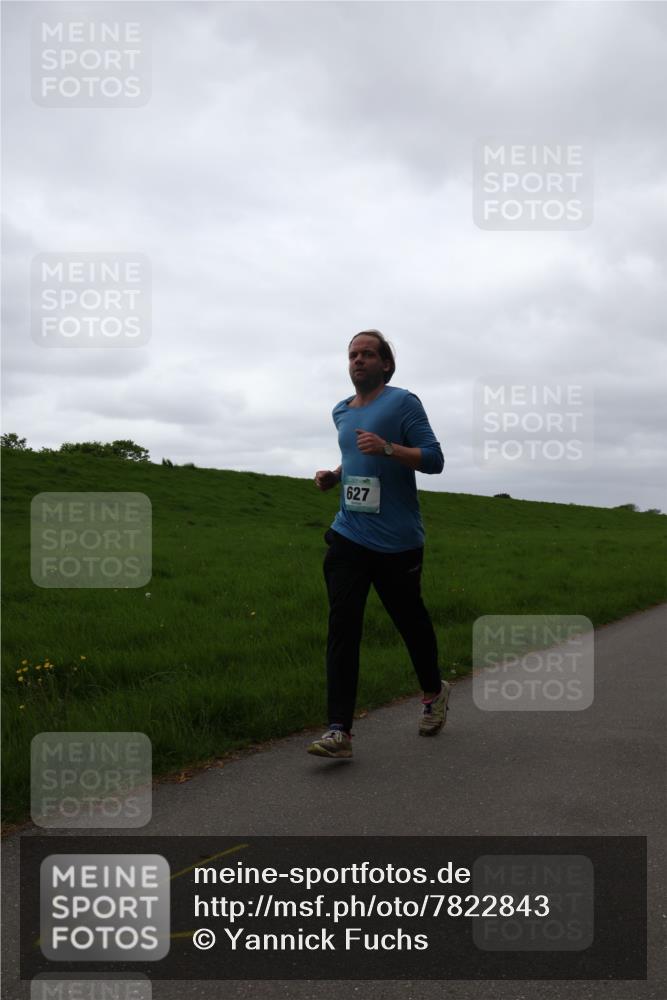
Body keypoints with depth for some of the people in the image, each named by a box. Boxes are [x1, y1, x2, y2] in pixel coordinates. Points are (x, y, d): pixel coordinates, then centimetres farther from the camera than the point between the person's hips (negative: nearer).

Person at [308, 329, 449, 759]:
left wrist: (387, 448, -25)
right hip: (348, 535, 5)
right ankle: (340, 731, -8)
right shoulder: (341, 411, 14)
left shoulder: (403, 403, -6)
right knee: (342, 628, -7)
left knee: (410, 619, 12)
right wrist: (334, 475, 9)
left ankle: (434, 692, 40)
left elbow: (434, 460, -11)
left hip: (397, 541, -5)